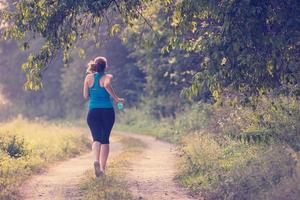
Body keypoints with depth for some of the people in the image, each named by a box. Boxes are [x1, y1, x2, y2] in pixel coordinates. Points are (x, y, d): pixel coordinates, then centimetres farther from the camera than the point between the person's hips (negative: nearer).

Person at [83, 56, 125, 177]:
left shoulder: (89, 77, 7)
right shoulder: (107, 77, -2)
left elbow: (85, 96, 6)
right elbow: (107, 85, -25)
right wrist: (116, 99, -16)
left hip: (93, 112, 1)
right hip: (107, 111, -1)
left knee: (96, 138, -7)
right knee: (105, 140, 12)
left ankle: (96, 160, -36)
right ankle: (103, 168, 13)